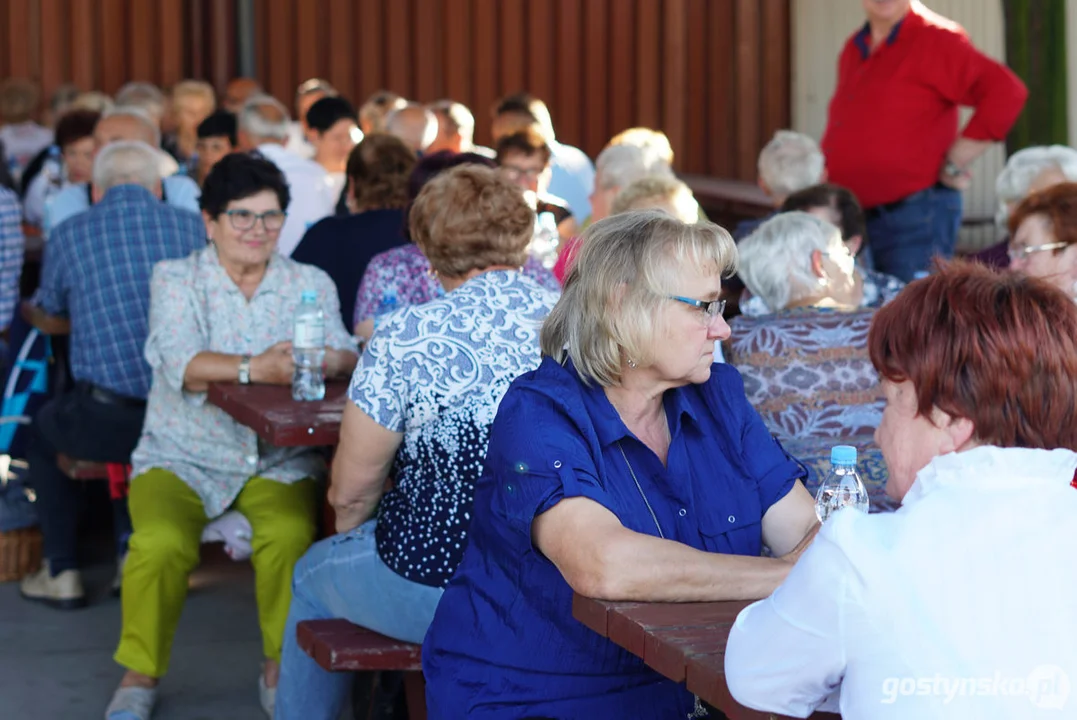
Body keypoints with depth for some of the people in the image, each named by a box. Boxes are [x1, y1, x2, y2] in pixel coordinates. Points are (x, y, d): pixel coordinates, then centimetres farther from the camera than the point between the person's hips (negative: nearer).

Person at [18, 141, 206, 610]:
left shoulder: (70, 234, 3)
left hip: (106, 422, -2)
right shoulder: (192, 227, 6)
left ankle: (61, 573, 29)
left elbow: (49, 306, 22)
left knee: (43, 429, 30)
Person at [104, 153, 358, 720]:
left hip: (278, 457, 1)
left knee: (290, 536, -29)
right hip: (184, 454, -1)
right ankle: (140, 673, -4)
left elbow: (345, 356, -7)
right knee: (161, 542, -28)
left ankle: (279, 668, -5)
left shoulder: (311, 284, 8)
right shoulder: (175, 279, 1)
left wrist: (322, 361, -32)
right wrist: (255, 368, -34)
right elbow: (181, 364, -17)